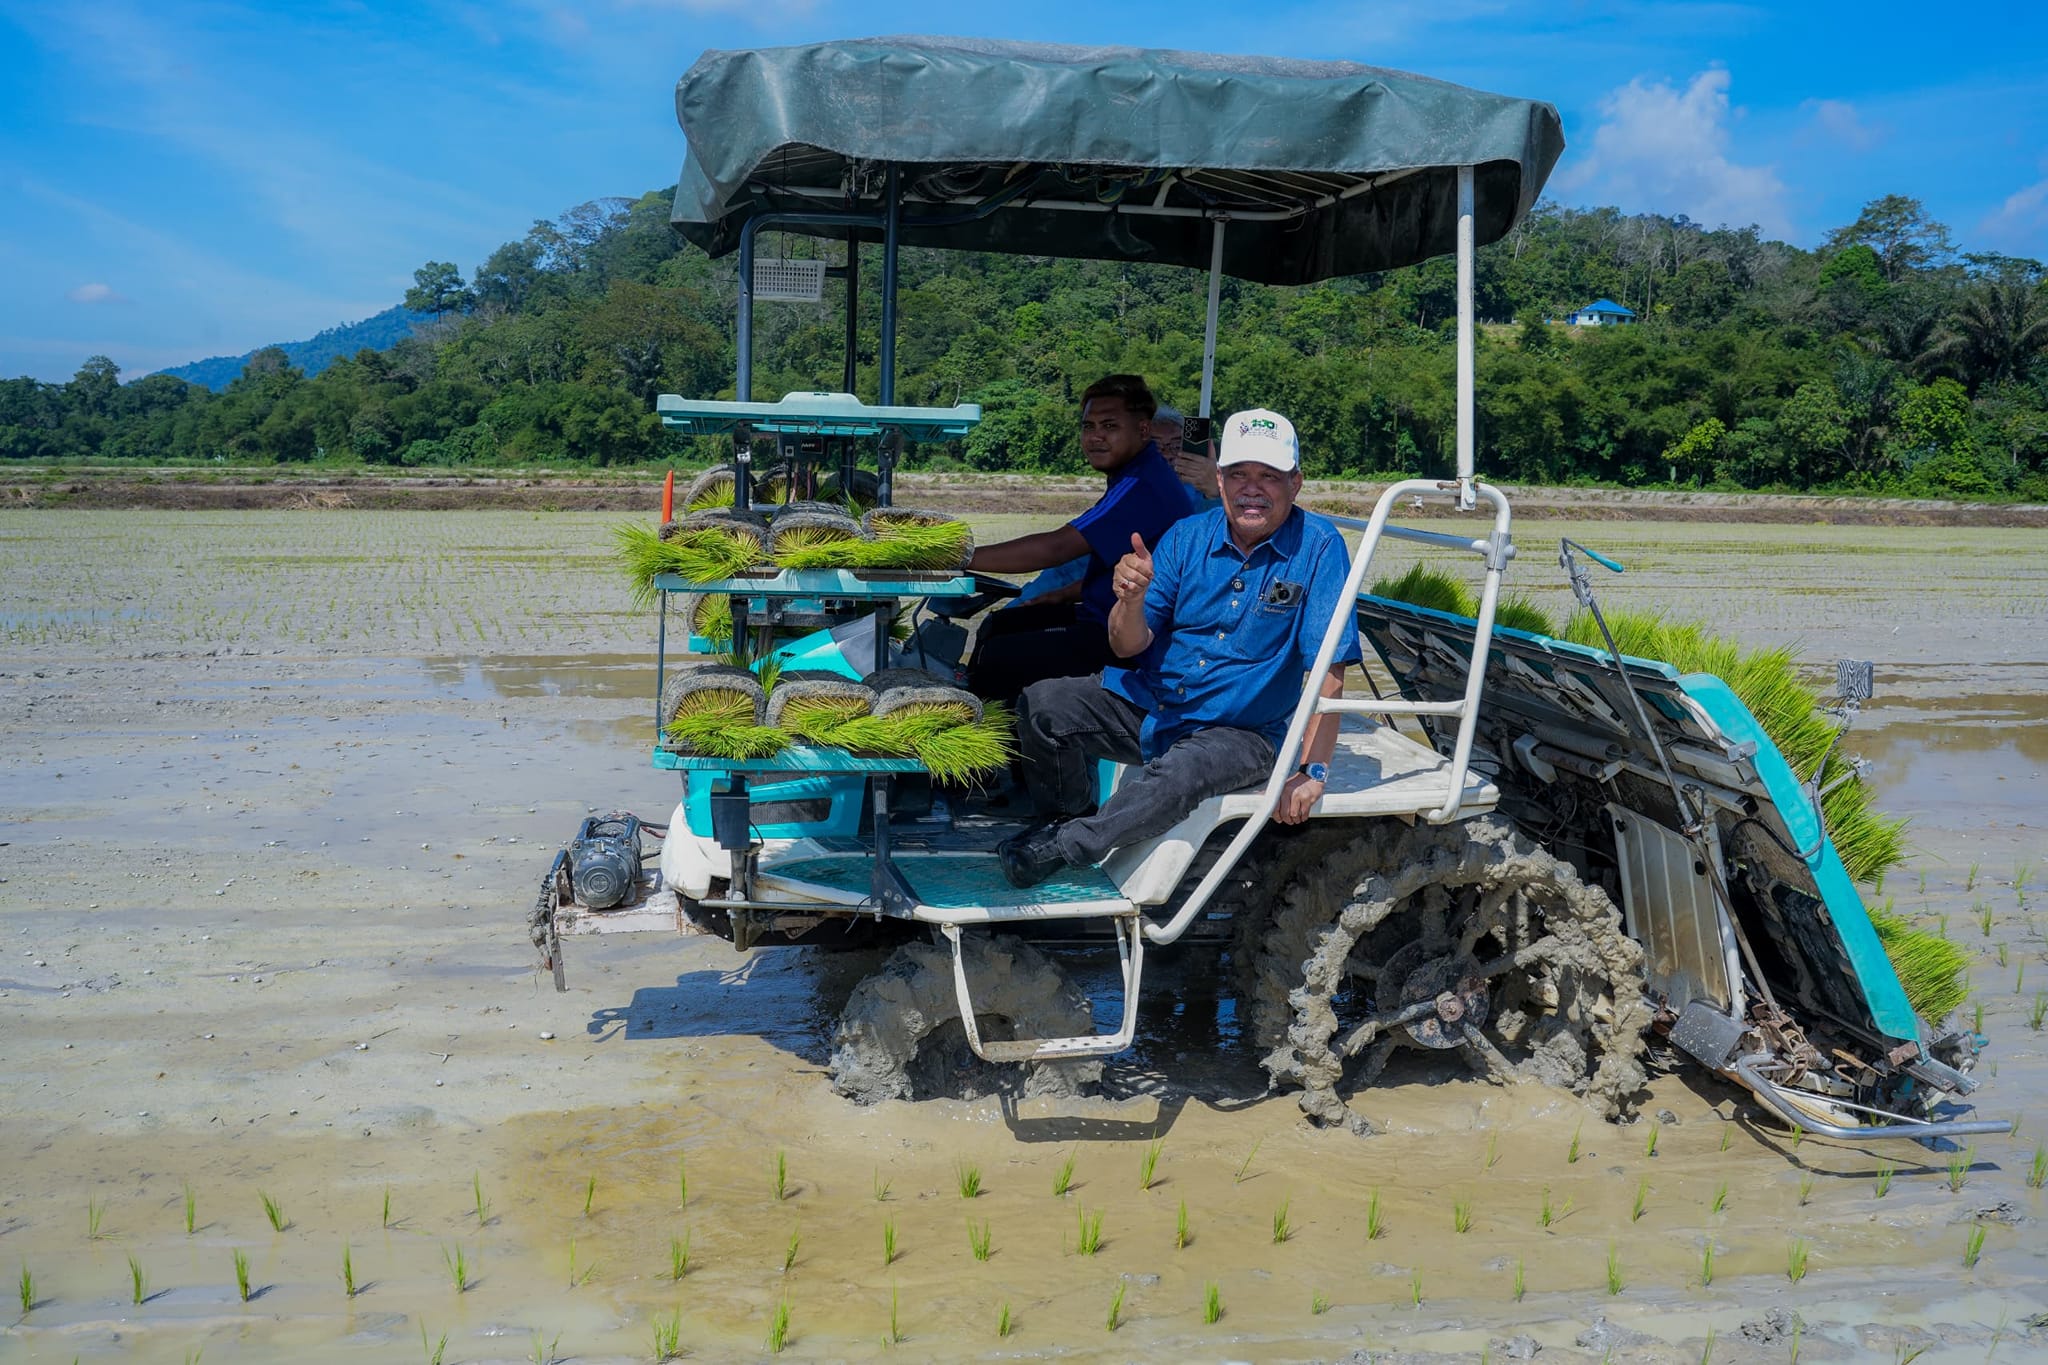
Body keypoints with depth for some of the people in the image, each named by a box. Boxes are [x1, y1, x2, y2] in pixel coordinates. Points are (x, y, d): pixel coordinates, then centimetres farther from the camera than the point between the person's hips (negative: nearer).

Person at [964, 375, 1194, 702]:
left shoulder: (1143, 487, -23)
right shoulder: (1133, 479, 13)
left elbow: (1056, 548, -28)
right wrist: (1064, 595, 14)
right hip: (1105, 617, 12)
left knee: (992, 658, -19)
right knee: (998, 625, 16)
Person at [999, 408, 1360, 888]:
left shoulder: (1317, 547, -12)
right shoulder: (1187, 537, -1)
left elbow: (1328, 669, -16)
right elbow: (1127, 647, -4)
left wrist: (1312, 771, -23)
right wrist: (1132, 599, -27)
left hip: (1241, 733, -4)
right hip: (1148, 703, 4)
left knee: (1178, 774, -36)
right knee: (1044, 702, -18)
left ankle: (1062, 848, -12)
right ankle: (1068, 819, 9)